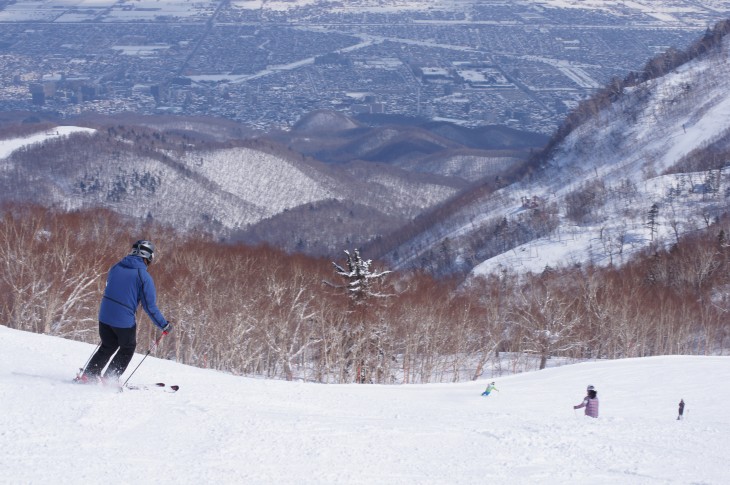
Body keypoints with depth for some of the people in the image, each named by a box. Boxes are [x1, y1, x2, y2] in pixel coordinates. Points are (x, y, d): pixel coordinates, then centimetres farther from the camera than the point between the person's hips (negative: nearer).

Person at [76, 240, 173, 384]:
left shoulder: (115, 268, 6)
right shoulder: (144, 276, -12)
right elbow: (150, 306, -12)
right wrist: (164, 325, -4)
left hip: (105, 316, 5)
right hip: (124, 320, -5)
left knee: (108, 347, 25)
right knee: (128, 348, 18)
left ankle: (88, 375, 18)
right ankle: (109, 379, 12)